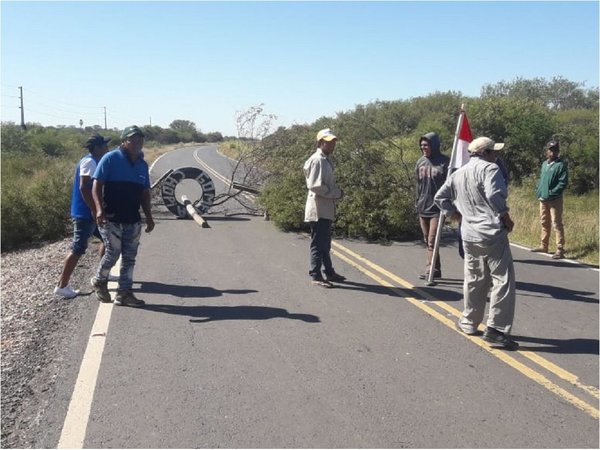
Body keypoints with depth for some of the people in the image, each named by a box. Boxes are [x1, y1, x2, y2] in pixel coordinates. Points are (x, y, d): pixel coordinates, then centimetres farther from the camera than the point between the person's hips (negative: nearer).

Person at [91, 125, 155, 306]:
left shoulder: (142, 164, 12)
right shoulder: (111, 159, -6)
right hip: (111, 218, -6)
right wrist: (99, 209, -24)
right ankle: (99, 281, 23)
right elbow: (97, 185, -11)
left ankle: (124, 293, 15)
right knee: (113, 252, -5)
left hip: (133, 220, 6)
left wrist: (149, 217, 12)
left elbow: (145, 194, 17)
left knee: (129, 257, 6)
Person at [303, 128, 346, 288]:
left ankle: (329, 272, 28)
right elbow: (316, 185, -23)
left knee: (325, 243, 18)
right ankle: (316, 276, 2)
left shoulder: (326, 160, 16)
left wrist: (337, 191, 5)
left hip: (326, 210, 10)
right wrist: (336, 193, -15)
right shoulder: (317, 160, -15)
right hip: (319, 210, -10)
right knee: (318, 243, -5)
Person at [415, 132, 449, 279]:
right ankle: (435, 269, 20)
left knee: (432, 240, -10)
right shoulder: (420, 162, 9)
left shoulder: (444, 162, -8)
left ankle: (430, 269, -6)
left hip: (437, 207, -7)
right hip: (423, 207, 7)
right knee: (427, 240, 11)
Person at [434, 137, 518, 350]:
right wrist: (507, 219, -11)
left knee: (474, 280, 19)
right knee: (503, 280, -3)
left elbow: (440, 197, 20)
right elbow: (494, 195, -24)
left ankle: (469, 322, 28)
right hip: (492, 234, -7)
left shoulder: (457, 174, 15)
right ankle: (496, 328, -8)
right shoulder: (489, 169, -9)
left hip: (469, 235, 8)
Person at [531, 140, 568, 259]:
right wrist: (538, 190, 6)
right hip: (543, 199, 7)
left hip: (554, 200, -7)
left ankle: (560, 250, -5)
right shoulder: (544, 164, 13)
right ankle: (543, 246, 28)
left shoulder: (561, 165, -8)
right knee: (544, 223, 16)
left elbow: (563, 182, -14)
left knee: (557, 224, -7)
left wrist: (551, 193, -19)